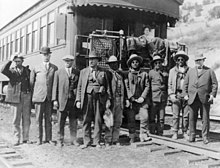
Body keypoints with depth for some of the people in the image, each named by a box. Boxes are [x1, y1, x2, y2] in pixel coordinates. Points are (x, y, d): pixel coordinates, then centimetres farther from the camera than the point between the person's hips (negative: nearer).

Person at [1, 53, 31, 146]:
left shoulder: (27, 70, 9)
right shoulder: (12, 71, 5)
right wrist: (10, 60, -17)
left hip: (27, 96, 1)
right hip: (16, 96, -1)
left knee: (26, 118, 6)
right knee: (16, 119, 2)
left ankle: (25, 138, 15)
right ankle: (17, 139, 10)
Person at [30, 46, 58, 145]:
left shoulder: (54, 68, 10)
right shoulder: (36, 68, 9)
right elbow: (31, 82, 14)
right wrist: (34, 93, 8)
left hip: (50, 97, 1)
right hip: (39, 96, 0)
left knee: (48, 118, 4)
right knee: (39, 119, 2)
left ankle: (48, 138, 12)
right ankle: (39, 139, 10)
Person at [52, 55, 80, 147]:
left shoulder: (77, 73, 9)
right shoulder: (58, 72, 9)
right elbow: (55, 86, 6)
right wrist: (54, 99, -1)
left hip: (73, 100, 1)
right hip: (62, 100, -1)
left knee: (73, 121, 5)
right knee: (61, 122, 3)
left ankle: (73, 139, 15)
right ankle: (60, 140, 13)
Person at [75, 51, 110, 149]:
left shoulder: (103, 72, 8)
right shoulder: (83, 72, 12)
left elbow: (107, 87, 7)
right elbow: (79, 87, 10)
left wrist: (108, 100, -1)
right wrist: (78, 100, 1)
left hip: (99, 98, -1)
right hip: (87, 98, 1)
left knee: (98, 121, 2)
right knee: (86, 121, 2)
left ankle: (97, 142, 11)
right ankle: (86, 142, 11)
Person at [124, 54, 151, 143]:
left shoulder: (144, 74, 10)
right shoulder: (127, 74, 5)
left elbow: (147, 86, 7)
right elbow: (126, 87, 0)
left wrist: (142, 97, -5)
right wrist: (131, 97, -9)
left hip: (141, 100, 1)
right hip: (131, 100, -1)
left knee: (145, 117, -9)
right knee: (131, 120, 2)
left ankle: (143, 135, 4)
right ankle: (132, 138, 14)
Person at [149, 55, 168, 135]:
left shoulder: (165, 73, 16)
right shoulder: (151, 72, 3)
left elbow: (167, 86, 22)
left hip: (163, 98, 4)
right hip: (153, 98, -4)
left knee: (161, 119, 5)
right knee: (152, 118, -3)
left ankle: (160, 134, 12)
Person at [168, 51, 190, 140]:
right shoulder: (172, 71, 12)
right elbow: (170, 84, 10)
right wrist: (171, 95, -2)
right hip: (176, 95, 0)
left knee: (186, 115, 2)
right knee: (175, 115, -2)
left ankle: (185, 132, 13)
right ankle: (175, 133, 6)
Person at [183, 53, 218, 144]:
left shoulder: (209, 71, 9)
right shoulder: (190, 71, 16)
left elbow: (215, 84, 5)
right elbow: (185, 84, 15)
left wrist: (213, 94, -7)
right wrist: (185, 94, 4)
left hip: (205, 99, -2)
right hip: (193, 99, 2)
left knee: (205, 119, 1)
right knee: (192, 118, 3)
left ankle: (205, 137, 10)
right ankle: (192, 136, 14)